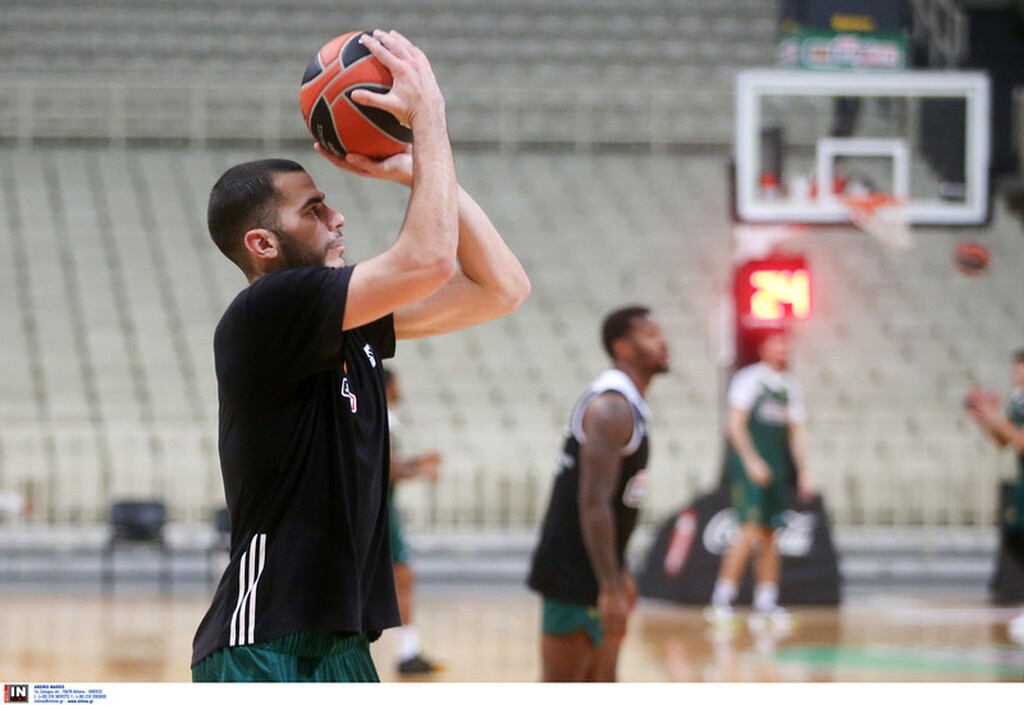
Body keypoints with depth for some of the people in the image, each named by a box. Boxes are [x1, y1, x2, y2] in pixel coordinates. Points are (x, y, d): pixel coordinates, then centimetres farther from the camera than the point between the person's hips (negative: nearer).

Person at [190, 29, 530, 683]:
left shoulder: (351, 322, 12)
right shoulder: (264, 313, -14)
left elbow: (502, 288, 13)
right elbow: (429, 260, -23)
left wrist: (418, 174, 6)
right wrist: (428, 113, -12)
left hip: (338, 640, 9)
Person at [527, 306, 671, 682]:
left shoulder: (626, 405, 14)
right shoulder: (611, 407, -17)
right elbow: (593, 503, -24)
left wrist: (618, 575, 24)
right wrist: (611, 587, -27)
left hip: (592, 570, 10)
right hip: (574, 575, -10)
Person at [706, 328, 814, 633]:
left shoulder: (791, 385, 15)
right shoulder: (749, 379, -3)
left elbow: (796, 431, 19)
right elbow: (736, 424, -9)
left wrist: (803, 473, 12)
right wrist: (751, 460, -17)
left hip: (777, 468, 7)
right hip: (749, 466, -7)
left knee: (770, 536, 5)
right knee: (751, 530, -16)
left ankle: (765, 605, 7)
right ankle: (721, 602, -12)